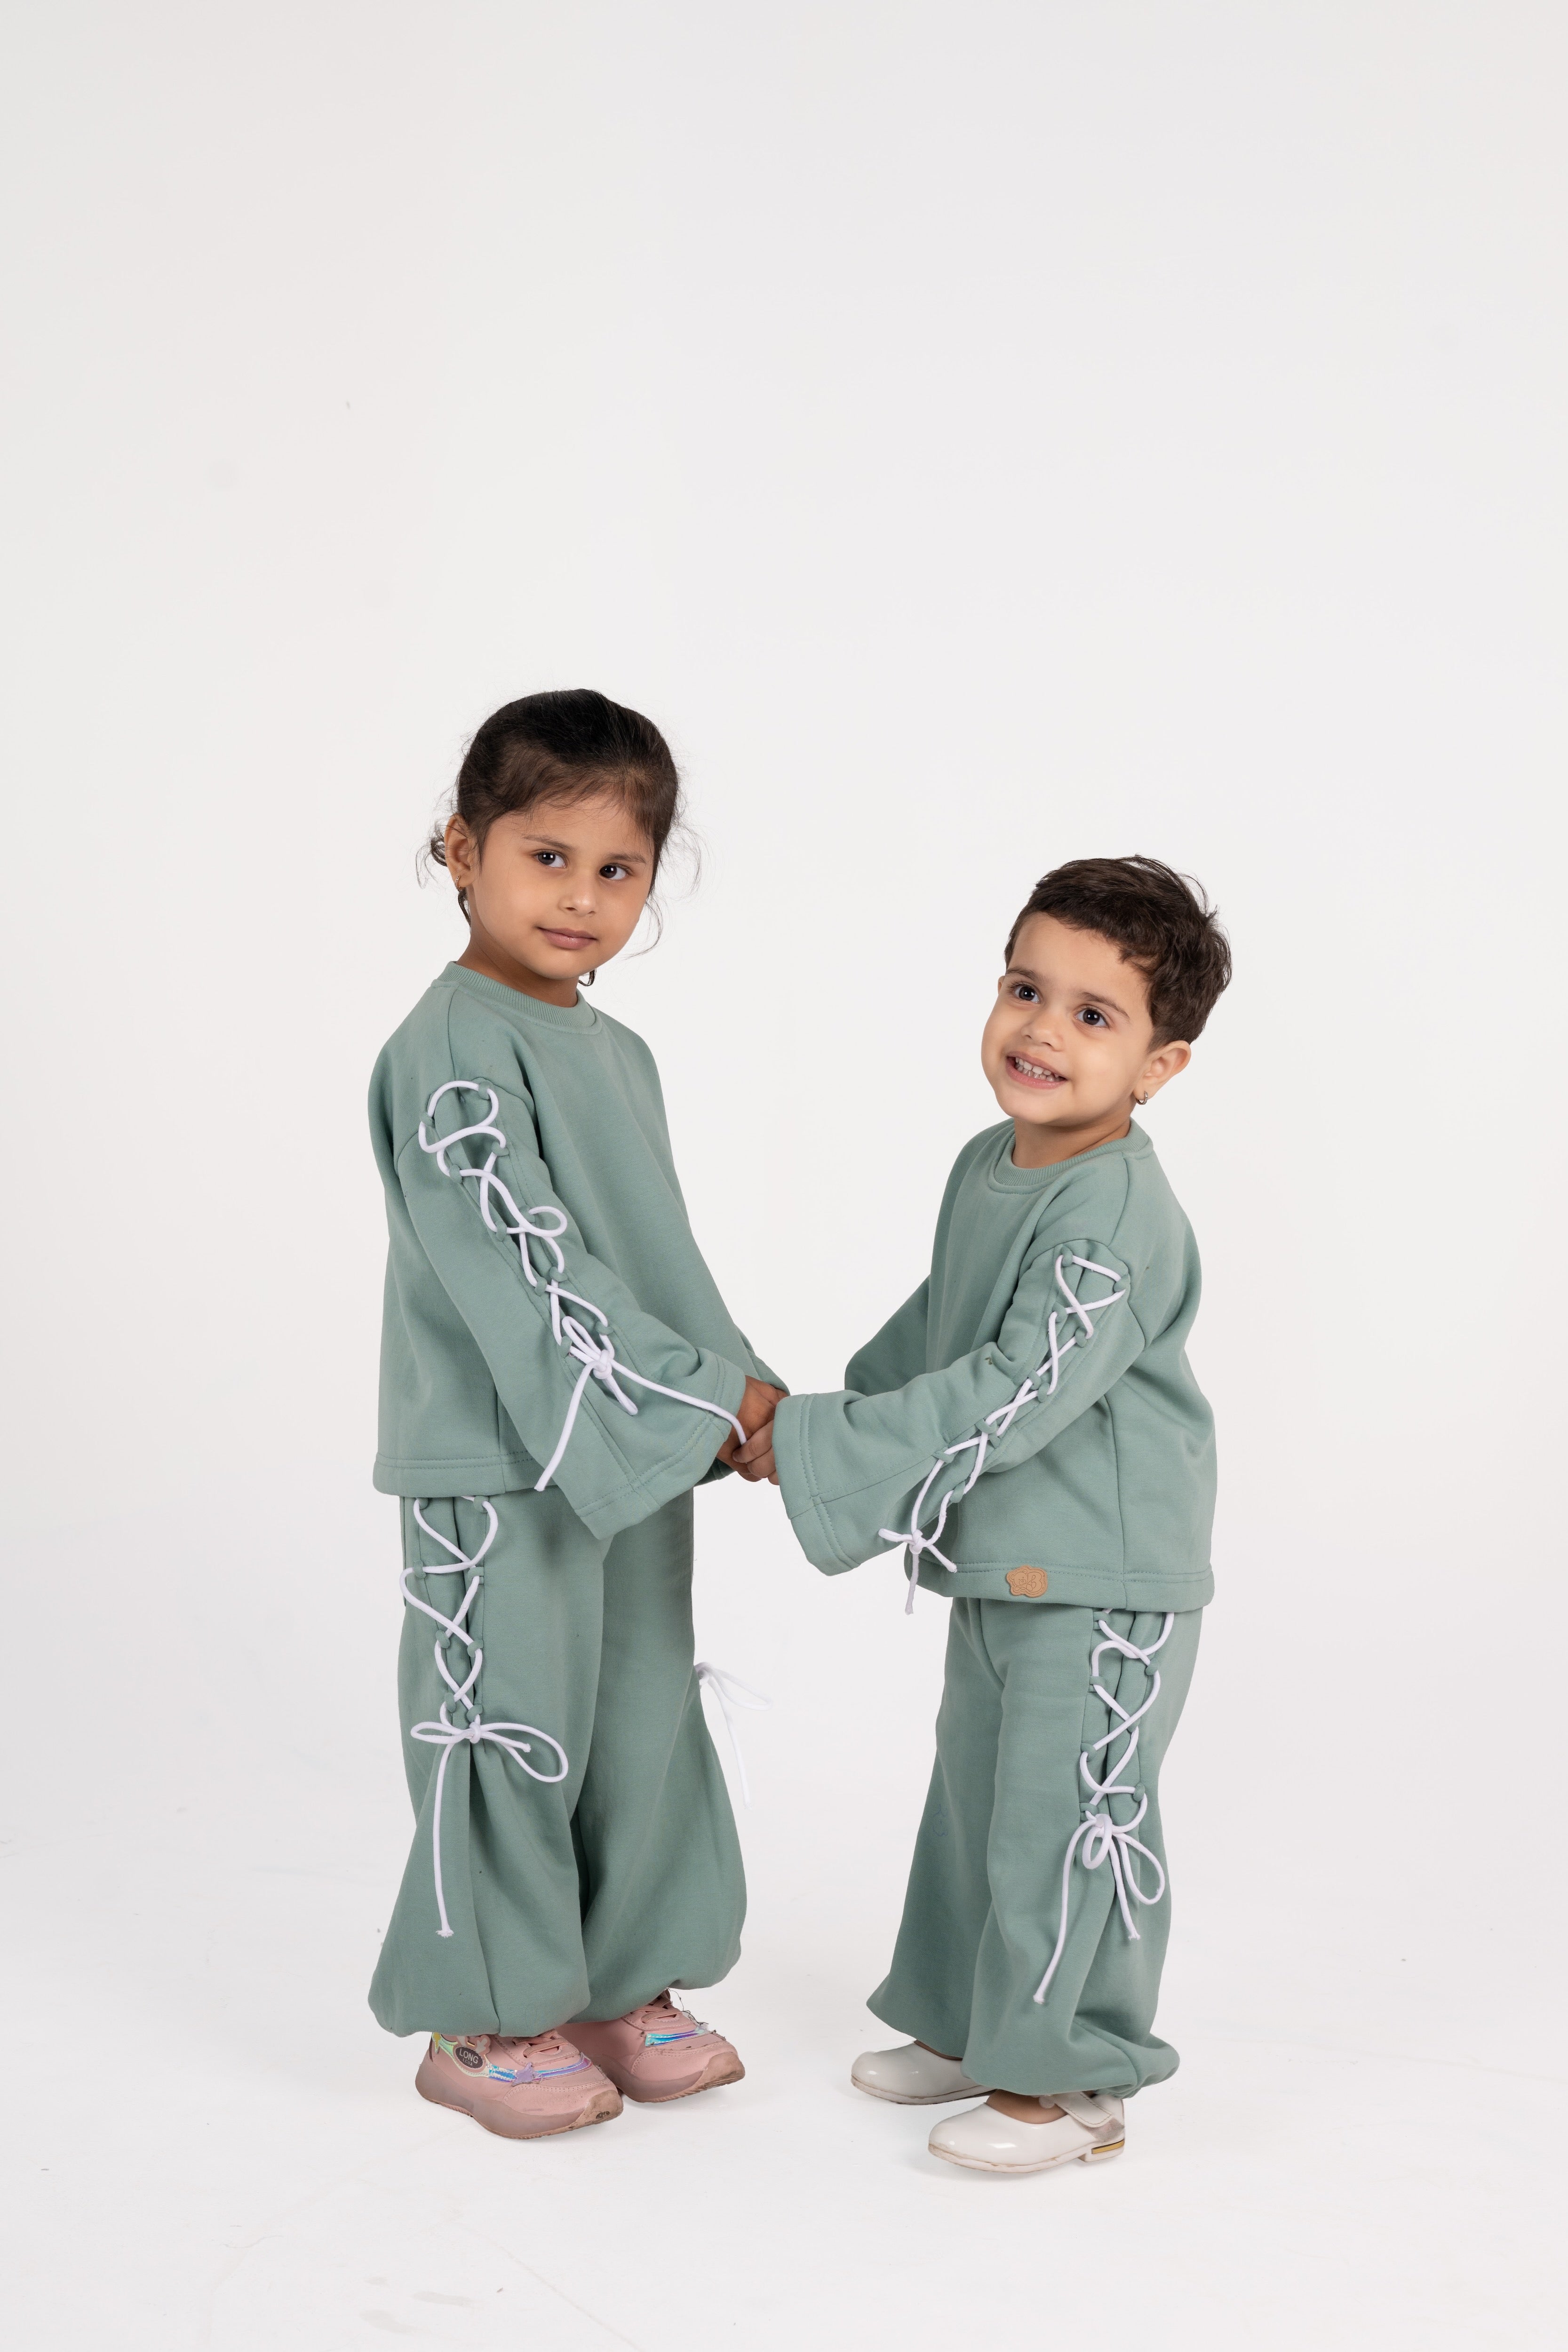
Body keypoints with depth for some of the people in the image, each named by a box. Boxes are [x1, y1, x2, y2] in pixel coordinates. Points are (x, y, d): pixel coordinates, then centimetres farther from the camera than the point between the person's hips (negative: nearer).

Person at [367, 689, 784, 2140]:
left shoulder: (620, 1054, 14)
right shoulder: (455, 1051, -15)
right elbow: (520, 1272, -22)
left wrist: (742, 1389, 6)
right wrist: (698, 1405, -21)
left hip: (641, 1466, 9)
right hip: (501, 1468, -9)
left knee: (646, 1725, 15)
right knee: (509, 1734, 2)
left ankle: (622, 1988, 30)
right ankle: (485, 2022, 17)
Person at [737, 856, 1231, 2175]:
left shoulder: (1120, 1220, -24)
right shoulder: (987, 1168, 6)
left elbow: (1015, 1393, -29)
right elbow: (931, 1335, 21)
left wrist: (822, 1451, -26)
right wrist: (830, 1417, 16)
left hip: (1103, 1581, -10)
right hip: (998, 1565, 10)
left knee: (1066, 1821, 0)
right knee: (979, 1801, 21)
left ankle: (1072, 2080, 16)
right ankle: (975, 2028, 37)